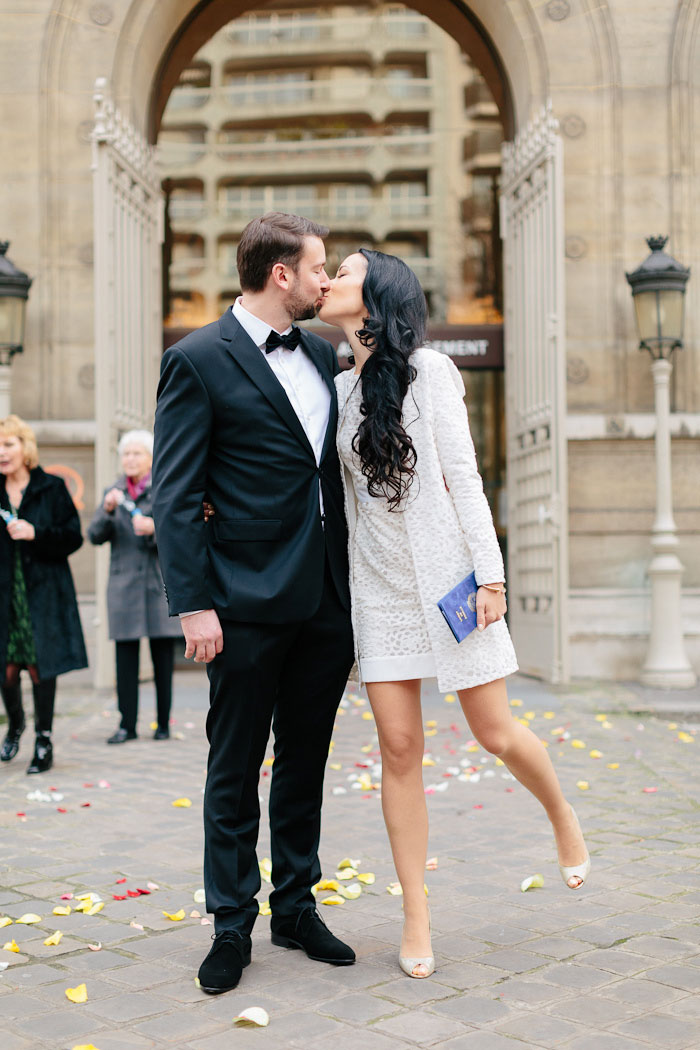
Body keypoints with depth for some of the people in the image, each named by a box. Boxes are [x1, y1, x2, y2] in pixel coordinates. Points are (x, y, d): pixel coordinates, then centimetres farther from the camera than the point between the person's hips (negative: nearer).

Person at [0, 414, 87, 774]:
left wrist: (36, 533, -15)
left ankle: (44, 741, 9)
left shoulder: (52, 488, 1)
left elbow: (73, 537, -2)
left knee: (40, 664, -3)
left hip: (43, 592, -2)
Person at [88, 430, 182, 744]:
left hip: (160, 582, -2)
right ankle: (127, 724, 4)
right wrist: (107, 510, -11)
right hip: (124, 584, 2)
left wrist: (155, 528, -19)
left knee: (162, 656, 2)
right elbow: (94, 535, 6)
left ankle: (163, 723, 10)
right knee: (125, 656, -1)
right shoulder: (113, 492, 13)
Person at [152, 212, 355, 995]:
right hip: (249, 602, -6)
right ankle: (232, 926, 19)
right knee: (234, 771, 6)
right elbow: (175, 497, -10)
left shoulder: (322, 355, 12)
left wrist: (356, 578, 14)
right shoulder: (198, 361, -7)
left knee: (305, 763, 15)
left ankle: (296, 908, 29)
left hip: (326, 599, 6)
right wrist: (192, 604, -15)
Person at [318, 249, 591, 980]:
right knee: (399, 748, 0)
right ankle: (416, 917, 10)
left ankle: (561, 815, 33)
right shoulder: (341, 389, 11)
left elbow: (463, 475, -6)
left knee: (496, 734, 1)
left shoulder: (428, 370, -2)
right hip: (379, 587, 4)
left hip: (445, 577, -3)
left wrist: (489, 573, -11)